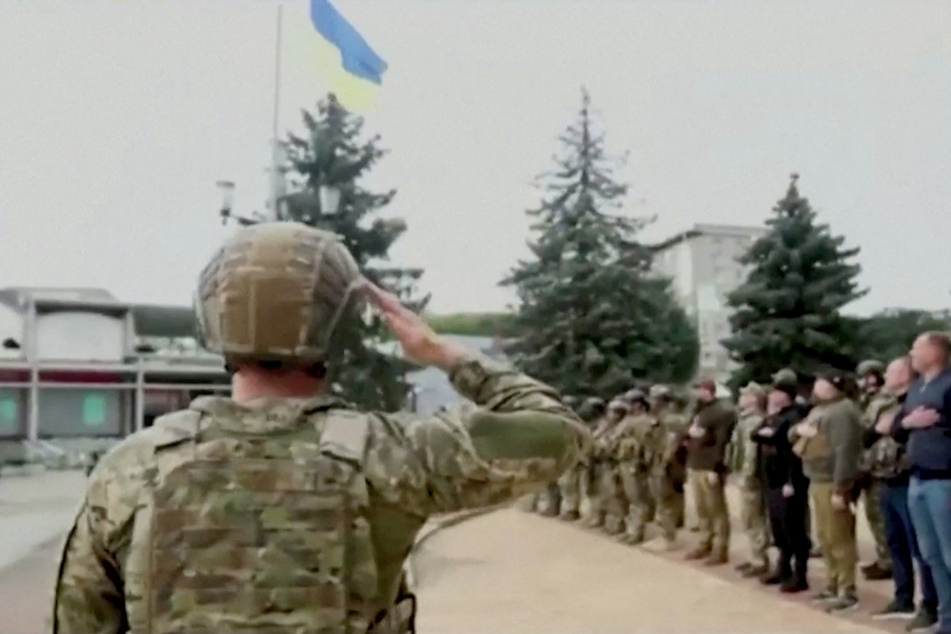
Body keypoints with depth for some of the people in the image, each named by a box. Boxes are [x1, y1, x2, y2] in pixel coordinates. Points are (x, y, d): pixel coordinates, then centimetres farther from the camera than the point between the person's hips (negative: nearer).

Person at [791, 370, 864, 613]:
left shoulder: (842, 411, -15)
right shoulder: (820, 409, 18)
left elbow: (845, 452, -22)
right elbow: (792, 434, 24)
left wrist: (840, 489, -25)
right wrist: (799, 429, -1)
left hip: (832, 483, -10)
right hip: (817, 481, 10)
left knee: (839, 538, -6)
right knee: (826, 537, 15)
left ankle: (848, 591, 0)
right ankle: (833, 585, 24)